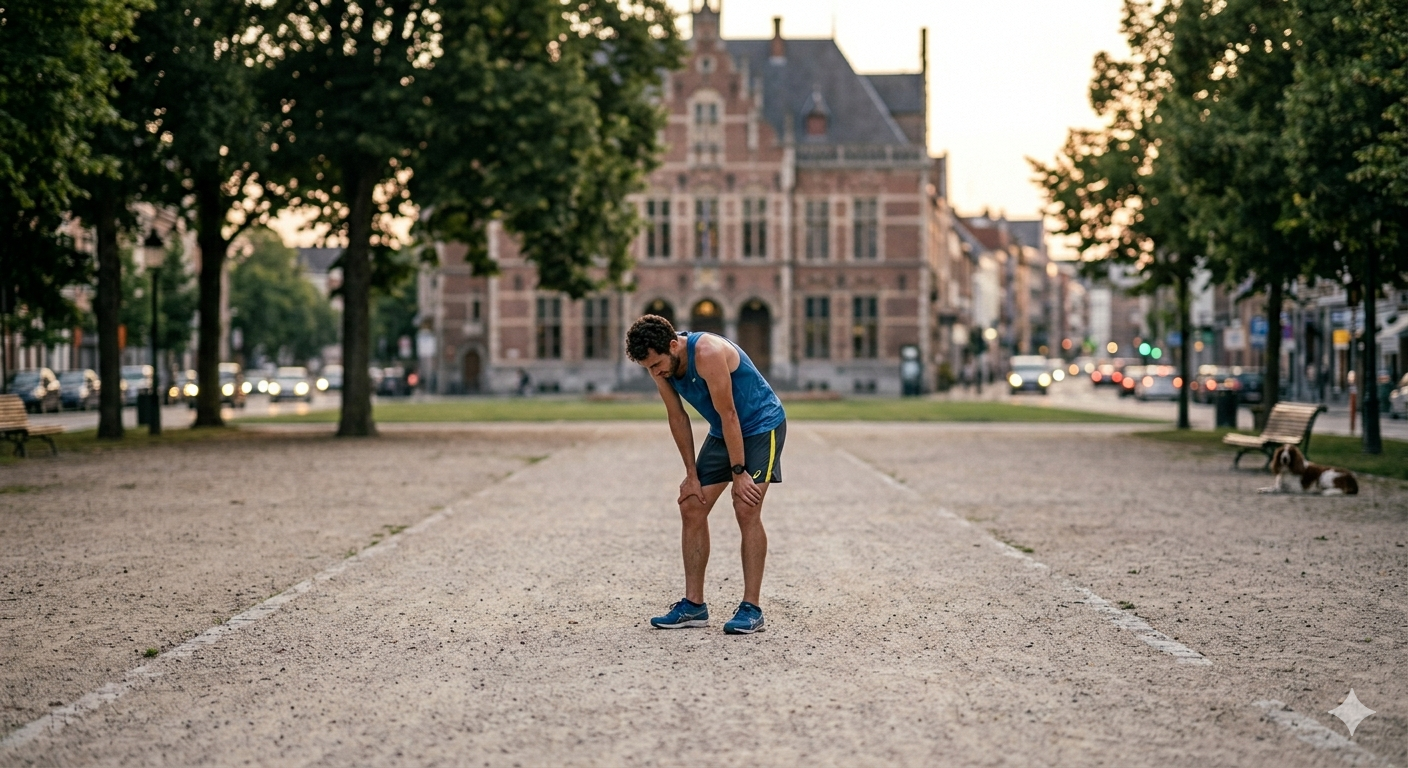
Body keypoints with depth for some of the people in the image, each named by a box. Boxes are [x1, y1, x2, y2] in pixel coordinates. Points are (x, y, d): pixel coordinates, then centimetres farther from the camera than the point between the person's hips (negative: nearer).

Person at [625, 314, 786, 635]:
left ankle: (751, 609, -13)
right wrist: (692, 474, -1)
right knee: (691, 507, 0)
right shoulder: (660, 365, -9)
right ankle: (694, 605, 6)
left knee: (746, 510, -17)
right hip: (722, 431, 8)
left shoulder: (708, 353, -32)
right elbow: (677, 418, -1)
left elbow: (728, 414, -28)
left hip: (762, 425, -8)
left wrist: (738, 473, -24)